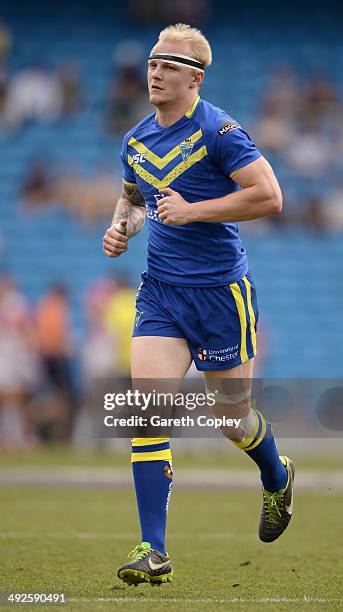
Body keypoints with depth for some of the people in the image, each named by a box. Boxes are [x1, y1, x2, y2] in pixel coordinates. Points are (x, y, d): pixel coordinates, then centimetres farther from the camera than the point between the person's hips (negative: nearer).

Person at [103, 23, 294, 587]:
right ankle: (153, 553, -12)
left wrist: (193, 210, -19)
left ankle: (278, 481, 44)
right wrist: (121, 228, 5)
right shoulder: (136, 141, 9)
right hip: (160, 289, 5)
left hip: (221, 288, -5)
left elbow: (269, 196, -17)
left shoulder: (217, 131, -11)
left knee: (232, 415, 7)